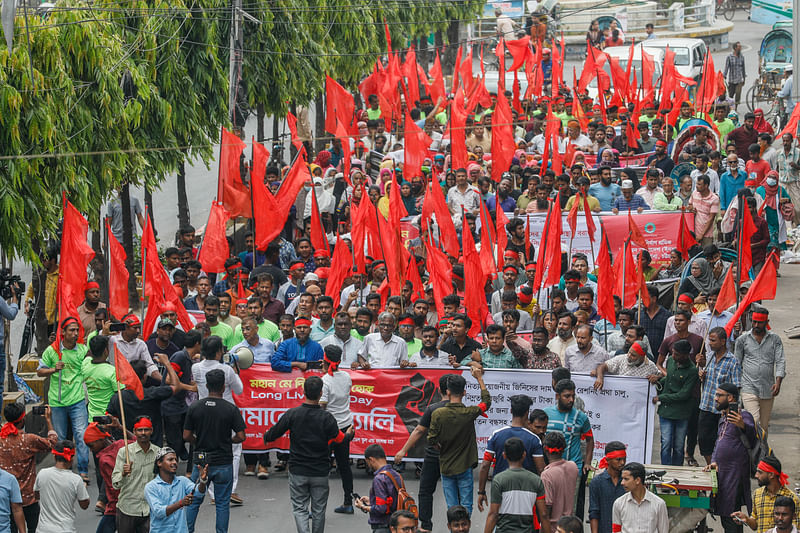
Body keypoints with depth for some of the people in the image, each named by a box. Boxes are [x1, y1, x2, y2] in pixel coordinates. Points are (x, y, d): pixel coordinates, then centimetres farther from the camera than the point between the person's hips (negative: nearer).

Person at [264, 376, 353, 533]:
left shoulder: (292, 414, -10)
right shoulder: (326, 418, -12)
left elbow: (274, 433, -1)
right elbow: (339, 438, -3)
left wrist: (266, 438, 23)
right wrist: (350, 434, 20)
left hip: (298, 472, 0)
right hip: (320, 473, 0)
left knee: (300, 508, 4)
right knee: (318, 510, 13)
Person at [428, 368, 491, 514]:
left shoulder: (437, 414, -10)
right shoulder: (469, 413, -10)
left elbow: (432, 440, -6)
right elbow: (487, 402, 9)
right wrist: (479, 378, 17)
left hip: (446, 467, 1)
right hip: (464, 467, -1)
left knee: (452, 507, 6)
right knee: (466, 505, 4)